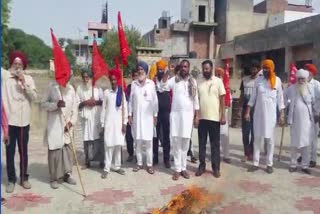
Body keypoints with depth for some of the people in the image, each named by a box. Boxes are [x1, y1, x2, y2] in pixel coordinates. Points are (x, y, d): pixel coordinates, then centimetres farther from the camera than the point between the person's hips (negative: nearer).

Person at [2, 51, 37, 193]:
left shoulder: (28, 79, 6)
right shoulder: (6, 79, -2)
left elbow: (34, 97, -3)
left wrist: (24, 83, -13)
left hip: (24, 120, 2)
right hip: (9, 120, -2)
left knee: (23, 151, 10)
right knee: (10, 151, 3)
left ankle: (24, 178, 22)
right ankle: (11, 179, 15)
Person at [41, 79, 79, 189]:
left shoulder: (71, 89, 7)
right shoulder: (52, 87, -3)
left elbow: (75, 107, 5)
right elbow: (43, 104, -4)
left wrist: (71, 122, -7)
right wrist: (56, 105, -20)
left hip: (67, 125, 4)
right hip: (54, 125, -3)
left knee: (68, 149, 6)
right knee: (54, 150, -1)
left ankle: (67, 174, 19)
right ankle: (54, 178, 9)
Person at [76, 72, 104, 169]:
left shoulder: (97, 87, 5)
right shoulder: (79, 88, 6)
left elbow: (103, 101, 6)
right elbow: (77, 104, 5)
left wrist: (96, 102, -11)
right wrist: (84, 103, -11)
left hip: (97, 116, -1)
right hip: (86, 117, 1)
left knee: (99, 137, -1)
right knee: (87, 138, 2)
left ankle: (101, 160, 9)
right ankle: (87, 161, 13)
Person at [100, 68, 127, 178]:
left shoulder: (122, 93, 5)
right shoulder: (106, 92, 3)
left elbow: (125, 109, 5)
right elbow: (103, 109, 4)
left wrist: (125, 123, -1)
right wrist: (102, 124, 1)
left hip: (119, 122, 1)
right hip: (109, 122, -1)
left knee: (118, 145, 5)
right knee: (108, 145, -4)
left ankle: (117, 166, 16)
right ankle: (106, 168, 1)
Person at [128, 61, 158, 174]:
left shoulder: (151, 83, -2)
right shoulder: (133, 83, 4)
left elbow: (155, 100, 0)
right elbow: (131, 100, 7)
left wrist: (155, 115, -1)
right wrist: (130, 115, 4)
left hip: (148, 116, -2)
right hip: (136, 116, 2)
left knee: (148, 141, 0)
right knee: (137, 141, 6)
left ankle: (149, 164, 9)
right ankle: (139, 163, 18)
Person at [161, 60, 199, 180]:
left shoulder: (193, 81, 7)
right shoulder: (174, 80, 1)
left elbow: (196, 100, 8)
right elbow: (163, 85, -17)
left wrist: (197, 115, 5)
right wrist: (168, 72, -25)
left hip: (188, 114, 2)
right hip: (175, 114, -1)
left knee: (185, 142, 7)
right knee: (176, 142, 1)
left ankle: (183, 168, 18)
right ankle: (177, 169, 10)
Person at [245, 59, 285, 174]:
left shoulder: (277, 80, 0)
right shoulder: (258, 80, 3)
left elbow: (280, 99, 2)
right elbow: (253, 97, 5)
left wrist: (282, 115, -3)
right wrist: (247, 112, 0)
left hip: (271, 114, -1)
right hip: (258, 113, 1)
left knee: (270, 139, 5)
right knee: (257, 139, 5)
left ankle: (269, 164, 14)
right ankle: (255, 163, 12)